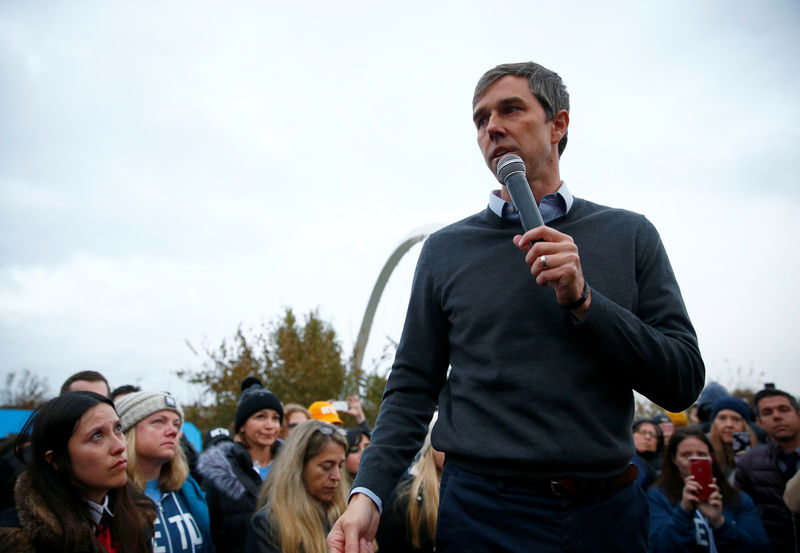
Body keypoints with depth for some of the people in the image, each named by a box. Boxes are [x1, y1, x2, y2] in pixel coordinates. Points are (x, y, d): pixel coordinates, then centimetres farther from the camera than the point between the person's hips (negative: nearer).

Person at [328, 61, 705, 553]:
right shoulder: (445, 249, 2)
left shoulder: (629, 235, 2)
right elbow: (413, 388, 1)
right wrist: (368, 493, -12)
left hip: (608, 511, 1)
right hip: (482, 512, 0)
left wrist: (583, 301, -15)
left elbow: (682, 382, -2)